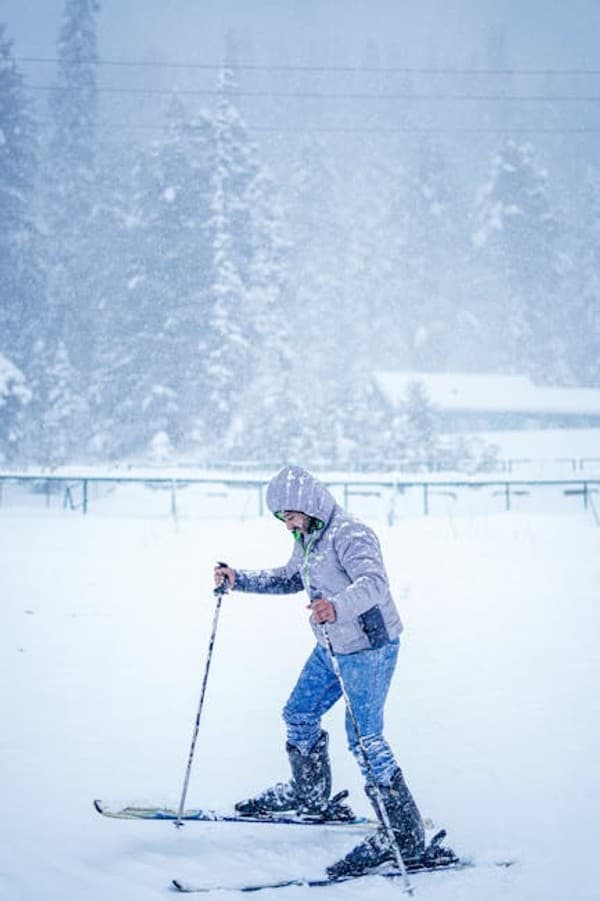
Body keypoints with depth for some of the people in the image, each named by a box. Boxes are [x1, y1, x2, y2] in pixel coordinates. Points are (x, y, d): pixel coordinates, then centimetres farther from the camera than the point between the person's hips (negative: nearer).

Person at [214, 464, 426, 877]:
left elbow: (374, 582, -37)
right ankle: (311, 795, 41)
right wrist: (240, 579, 15)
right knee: (299, 714, 20)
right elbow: (290, 579, 26)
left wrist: (338, 606, -56)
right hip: (331, 647, 10)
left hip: (369, 648, -10)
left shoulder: (349, 534, -22)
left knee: (364, 739, -12)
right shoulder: (308, 540, 9)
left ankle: (406, 834, -8)